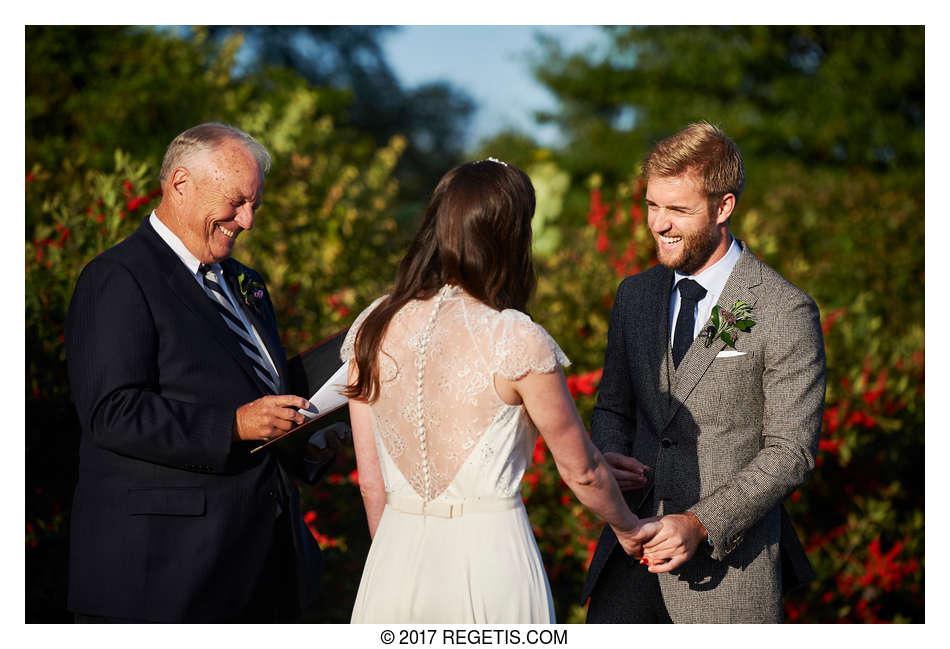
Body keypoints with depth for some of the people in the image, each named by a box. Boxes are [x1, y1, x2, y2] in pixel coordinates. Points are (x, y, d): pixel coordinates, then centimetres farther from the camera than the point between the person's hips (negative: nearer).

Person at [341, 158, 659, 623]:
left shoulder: (372, 329, 0)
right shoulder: (518, 341, -12)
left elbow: (371, 482, 6)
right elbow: (580, 470, 0)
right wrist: (628, 530, 18)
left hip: (395, 559, 4)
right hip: (490, 558, -4)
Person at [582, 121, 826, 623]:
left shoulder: (787, 313, -10)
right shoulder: (634, 295, 8)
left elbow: (791, 451, -10)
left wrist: (701, 524, -19)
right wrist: (607, 456, -5)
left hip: (726, 562, -5)